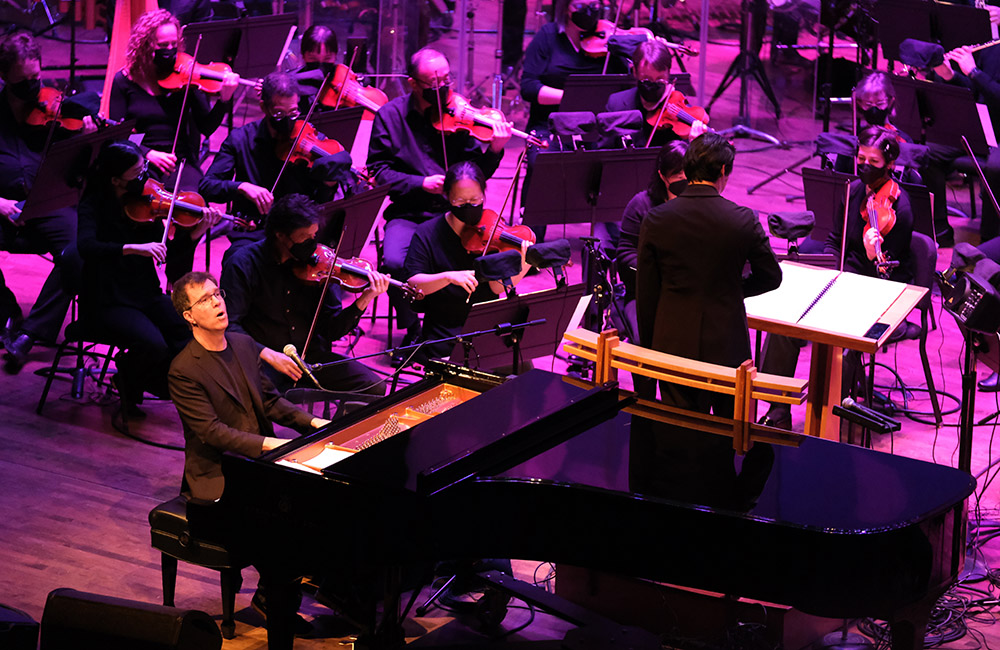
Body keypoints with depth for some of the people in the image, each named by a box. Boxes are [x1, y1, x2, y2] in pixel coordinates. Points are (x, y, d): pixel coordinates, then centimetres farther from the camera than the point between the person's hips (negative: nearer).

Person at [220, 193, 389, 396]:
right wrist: (268, 355, -26)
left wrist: (365, 299, -13)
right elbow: (229, 325, -13)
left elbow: (331, 330, 3)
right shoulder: (243, 265, -9)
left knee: (375, 387, -11)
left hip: (311, 355, 4)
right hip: (264, 361, -4)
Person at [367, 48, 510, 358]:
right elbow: (378, 171, 0)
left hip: (452, 213, 0)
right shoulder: (391, 116, 3)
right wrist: (420, 183, -14)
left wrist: (495, 149, -16)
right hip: (408, 213, 0)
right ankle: (412, 329, -1)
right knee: (394, 262, -30)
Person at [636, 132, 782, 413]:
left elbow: (645, 294, -2)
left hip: (674, 345, 1)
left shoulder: (655, 220, -7)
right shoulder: (744, 220, -10)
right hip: (727, 347, -1)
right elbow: (771, 277, 3)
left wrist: (648, 348, 9)